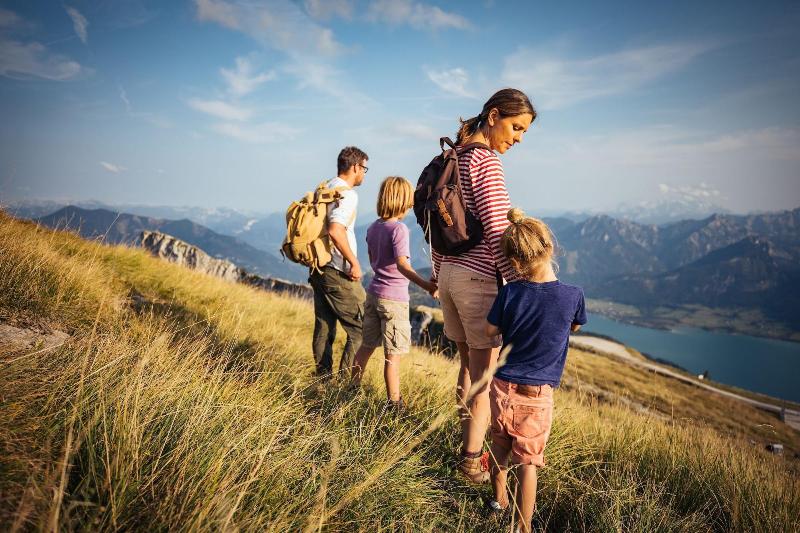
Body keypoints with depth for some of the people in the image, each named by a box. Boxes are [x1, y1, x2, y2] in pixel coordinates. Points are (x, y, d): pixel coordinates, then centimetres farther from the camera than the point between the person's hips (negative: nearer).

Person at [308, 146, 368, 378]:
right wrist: (354, 262, -19)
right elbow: (335, 230, -27)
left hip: (319, 269, 9)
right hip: (339, 272, -9)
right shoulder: (347, 194, -14)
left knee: (324, 327, 13)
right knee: (361, 328, -1)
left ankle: (323, 377, 20)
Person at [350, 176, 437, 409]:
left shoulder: (372, 228, 8)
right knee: (393, 353, -1)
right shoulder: (399, 228, -16)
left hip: (373, 292, 8)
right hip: (393, 297, -7)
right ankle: (394, 403, 6)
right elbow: (402, 264, -26)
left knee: (367, 345, 18)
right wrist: (425, 285, -33)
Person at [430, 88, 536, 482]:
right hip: (479, 277, -9)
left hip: (450, 272, 9)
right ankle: (473, 460, 16)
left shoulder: (453, 158, 12)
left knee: (467, 365, 18)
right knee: (484, 372, 4)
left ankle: (468, 448, 30)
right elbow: (496, 232, -19)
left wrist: (438, 270, 24)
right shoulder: (486, 162, -14)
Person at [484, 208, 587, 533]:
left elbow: (490, 330, 3)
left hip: (502, 388, 2)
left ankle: (499, 498, 45)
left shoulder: (509, 293, -12)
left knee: (500, 446, 24)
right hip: (537, 397, -2)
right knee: (528, 462, 10)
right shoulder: (573, 296, -14)